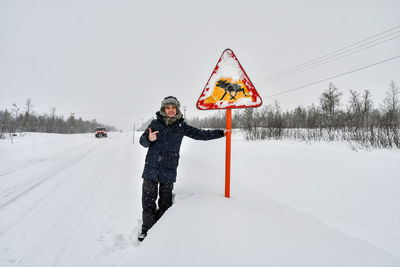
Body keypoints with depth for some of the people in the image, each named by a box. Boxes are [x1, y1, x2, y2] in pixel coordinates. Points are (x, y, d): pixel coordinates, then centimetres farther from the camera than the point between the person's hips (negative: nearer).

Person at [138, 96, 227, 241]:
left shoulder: (181, 126, 4)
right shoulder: (155, 123, 3)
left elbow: (200, 134, 7)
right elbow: (142, 141, 5)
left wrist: (221, 133, 4)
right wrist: (149, 139, -19)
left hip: (169, 170, 0)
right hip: (151, 168, 0)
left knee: (165, 202, 9)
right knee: (148, 200, 5)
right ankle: (146, 229, 24)